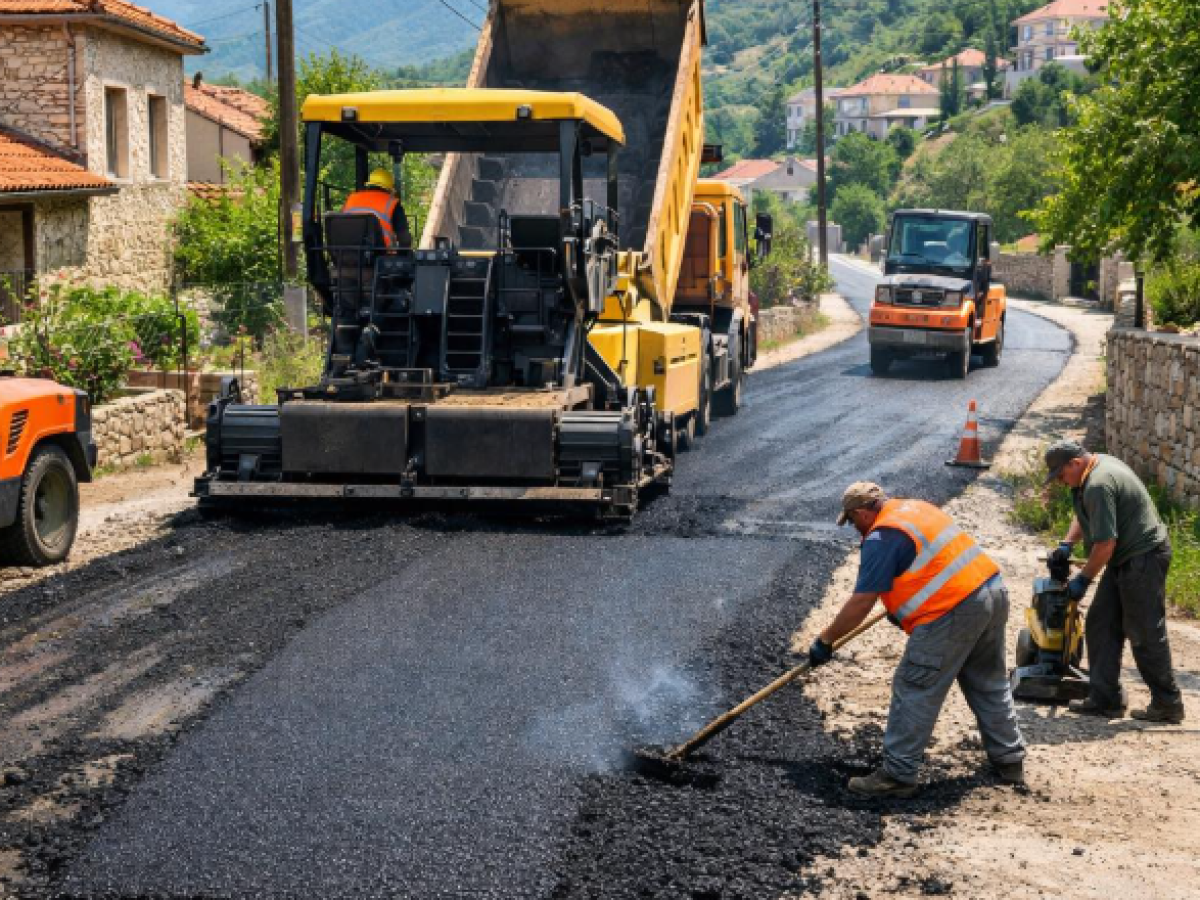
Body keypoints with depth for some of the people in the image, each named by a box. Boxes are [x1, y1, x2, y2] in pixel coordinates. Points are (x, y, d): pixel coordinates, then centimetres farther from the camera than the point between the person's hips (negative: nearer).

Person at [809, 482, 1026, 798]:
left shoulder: (881, 538, -9)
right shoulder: (916, 507, 18)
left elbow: (861, 603, -10)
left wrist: (825, 640, -1)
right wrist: (901, 602, 37)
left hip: (954, 612, -9)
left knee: (915, 691, -1)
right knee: (990, 685, 21)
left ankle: (898, 775, 2)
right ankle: (1009, 760, 29)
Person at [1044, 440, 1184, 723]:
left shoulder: (1099, 485, -23)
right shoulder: (1100, 463, 10)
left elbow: (1105, 543, -23)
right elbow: (1085, 515, 24)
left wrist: (1083, 578, -11)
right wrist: (1067, 544, 10)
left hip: (1144, 559, -11)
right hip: (1126, 559, 11)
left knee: (1146, 635, -4)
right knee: (1100, 625, 9)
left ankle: (1168, 705, 7)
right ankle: (1105, 700, 12)